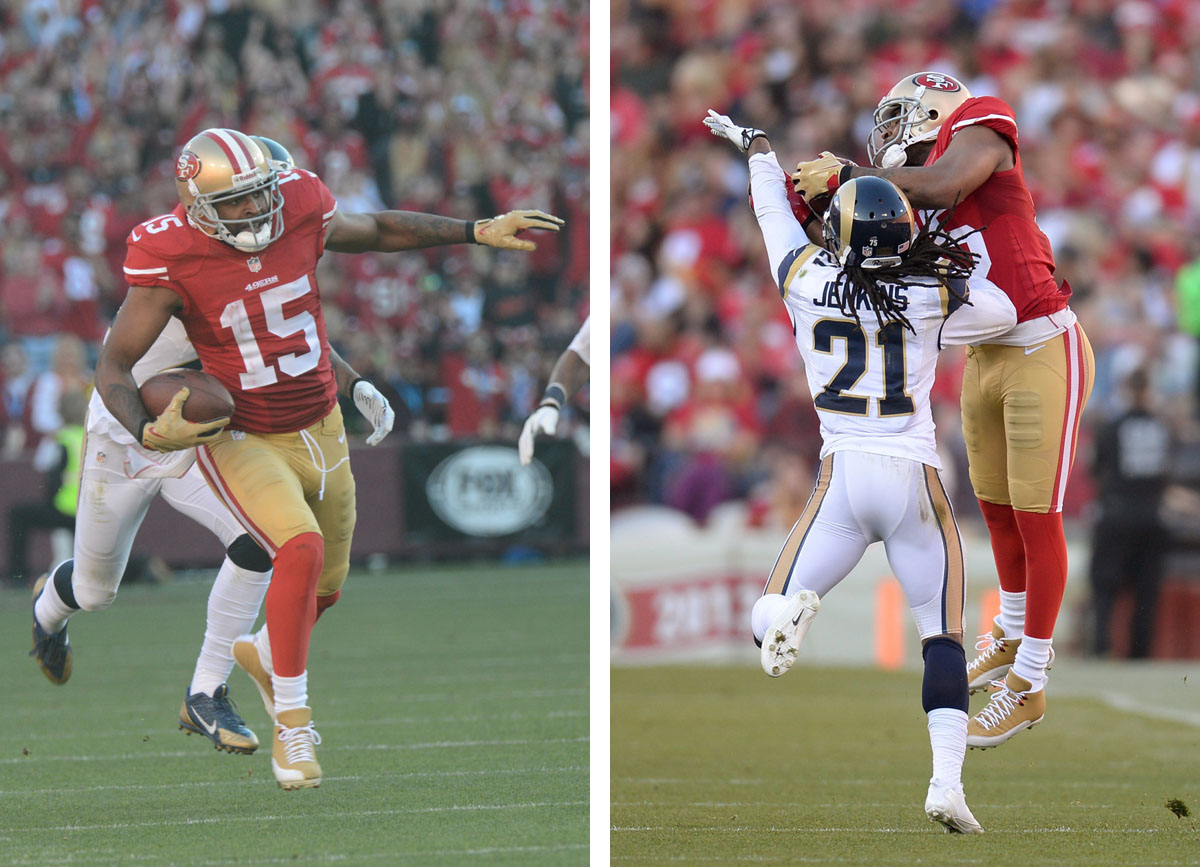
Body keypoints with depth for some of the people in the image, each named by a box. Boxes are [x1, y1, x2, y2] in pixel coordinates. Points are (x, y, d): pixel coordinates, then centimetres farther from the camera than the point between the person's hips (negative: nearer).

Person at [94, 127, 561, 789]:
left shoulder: (301, 212, -12)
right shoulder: (173, 262, -22)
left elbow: (380, 231, 10)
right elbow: (113, 367, -14)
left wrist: (478, 233, 9)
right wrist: (150, 432, -32)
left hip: (320, 430, 5)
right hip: (240, 441, -5)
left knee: (325, 584, 16)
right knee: (301, 549, -28)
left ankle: (264, 655, 51)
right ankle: (291, 724, -15)